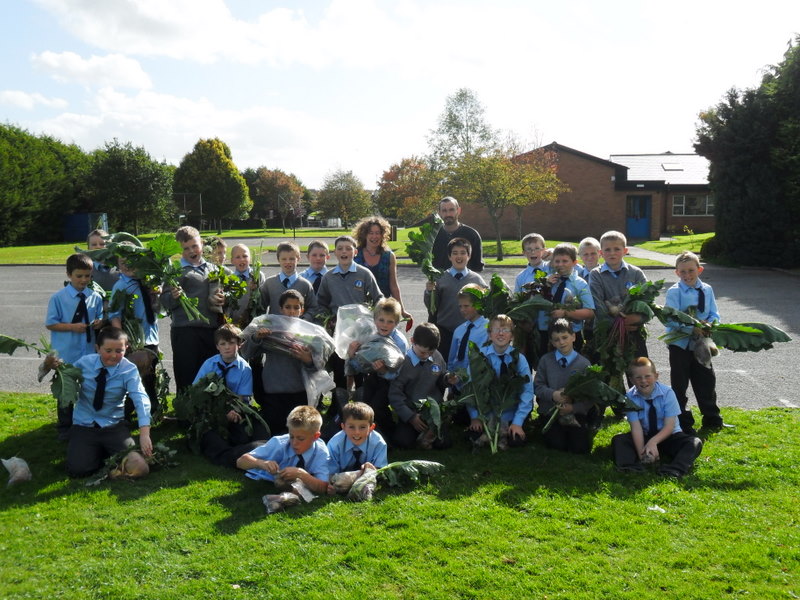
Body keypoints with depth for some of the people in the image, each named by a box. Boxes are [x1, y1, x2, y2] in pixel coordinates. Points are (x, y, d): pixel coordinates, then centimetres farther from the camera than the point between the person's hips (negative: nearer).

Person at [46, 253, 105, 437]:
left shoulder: (95, 297, 0)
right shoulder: (58, 298, -9)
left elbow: (101, 317, 10)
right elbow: (50, 324, -7)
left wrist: (99, 322, -14)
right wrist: (72, 327, -20)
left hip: (89, 353, 3)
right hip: (66, 354, -3)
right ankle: (65, 427, 27)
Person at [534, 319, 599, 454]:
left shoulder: (584, 363, 0)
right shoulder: (545, 360, 3)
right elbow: (538, 386, 2)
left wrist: (573, 408, -16)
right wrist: (553, 395, -18)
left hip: (576, 413, 0)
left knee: (581, 448, -15)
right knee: (557, 445, -20)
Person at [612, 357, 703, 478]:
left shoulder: (667, 393, -16)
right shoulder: (630, 397, -14)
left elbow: (669, 426, -20)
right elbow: (636, 427, -20)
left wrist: (654, 441, -37)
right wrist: (641, 453, -34)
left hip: (667, 436, -1)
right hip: (644, 436, 1)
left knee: (695, 443, -27)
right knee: (618, 440, -22)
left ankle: (674, 470, -48)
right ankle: (632, 468, -44)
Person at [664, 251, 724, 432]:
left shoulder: (707, 290, 2)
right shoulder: (674, 292, -11)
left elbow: (714, 314, 3)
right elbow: (671, 319, -18)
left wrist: (709, 324, -18)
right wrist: (692, 328, -28)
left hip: (700, 343, 4)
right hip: (680, 344, -3)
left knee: (706, 380, 13)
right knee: (679, 384, 6)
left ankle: (712, 419, 29)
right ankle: (682, 422, 18)